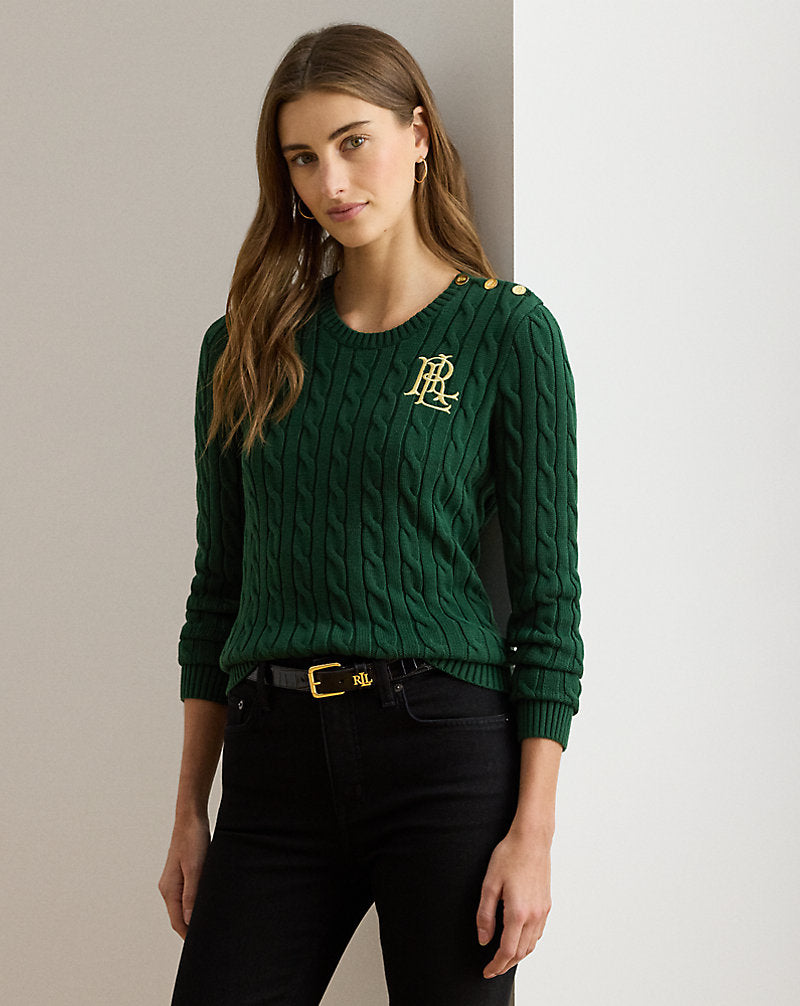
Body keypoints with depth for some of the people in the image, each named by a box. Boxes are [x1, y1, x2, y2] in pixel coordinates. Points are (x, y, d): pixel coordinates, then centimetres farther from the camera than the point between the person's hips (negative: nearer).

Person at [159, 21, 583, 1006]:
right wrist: (190, 812, 11)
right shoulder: (245, 345, 11)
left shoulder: (505, 331, 0)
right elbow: (217, 588, 15)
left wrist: (533, 832, -8)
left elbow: (548, 593, -2)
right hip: (274, 764, 3)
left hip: (444, 747, -3)